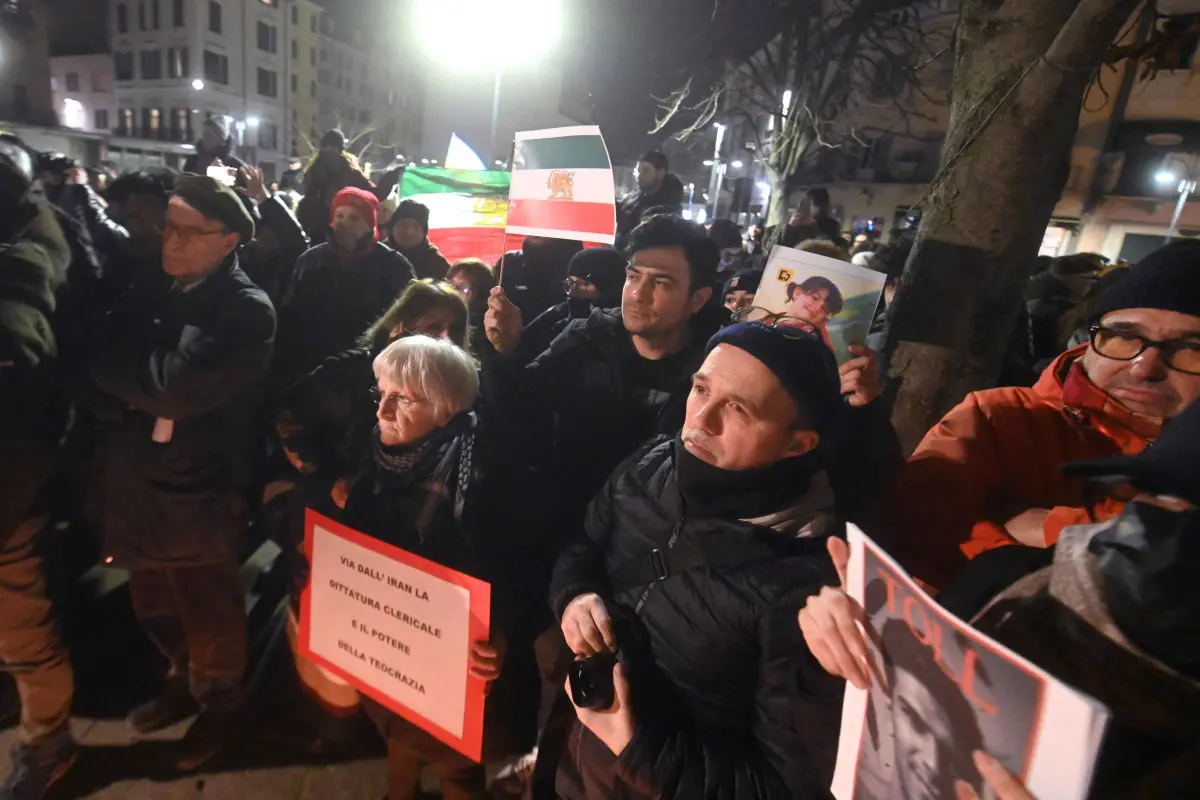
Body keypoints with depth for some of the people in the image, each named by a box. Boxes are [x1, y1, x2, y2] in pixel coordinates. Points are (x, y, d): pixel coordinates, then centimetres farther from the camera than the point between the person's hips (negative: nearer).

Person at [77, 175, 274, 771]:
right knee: (156, 609, 25)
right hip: (135, 487, 7)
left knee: (209, 615, 14)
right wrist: (124, 402, -13)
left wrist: (106, 357, -13)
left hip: (197, 495, -7)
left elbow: (168, 386, -27)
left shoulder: (246, 311, -17)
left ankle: (220, 703, 40)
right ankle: (184, 683, 50)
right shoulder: (148, 292, 6)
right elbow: (94, 380, 5)